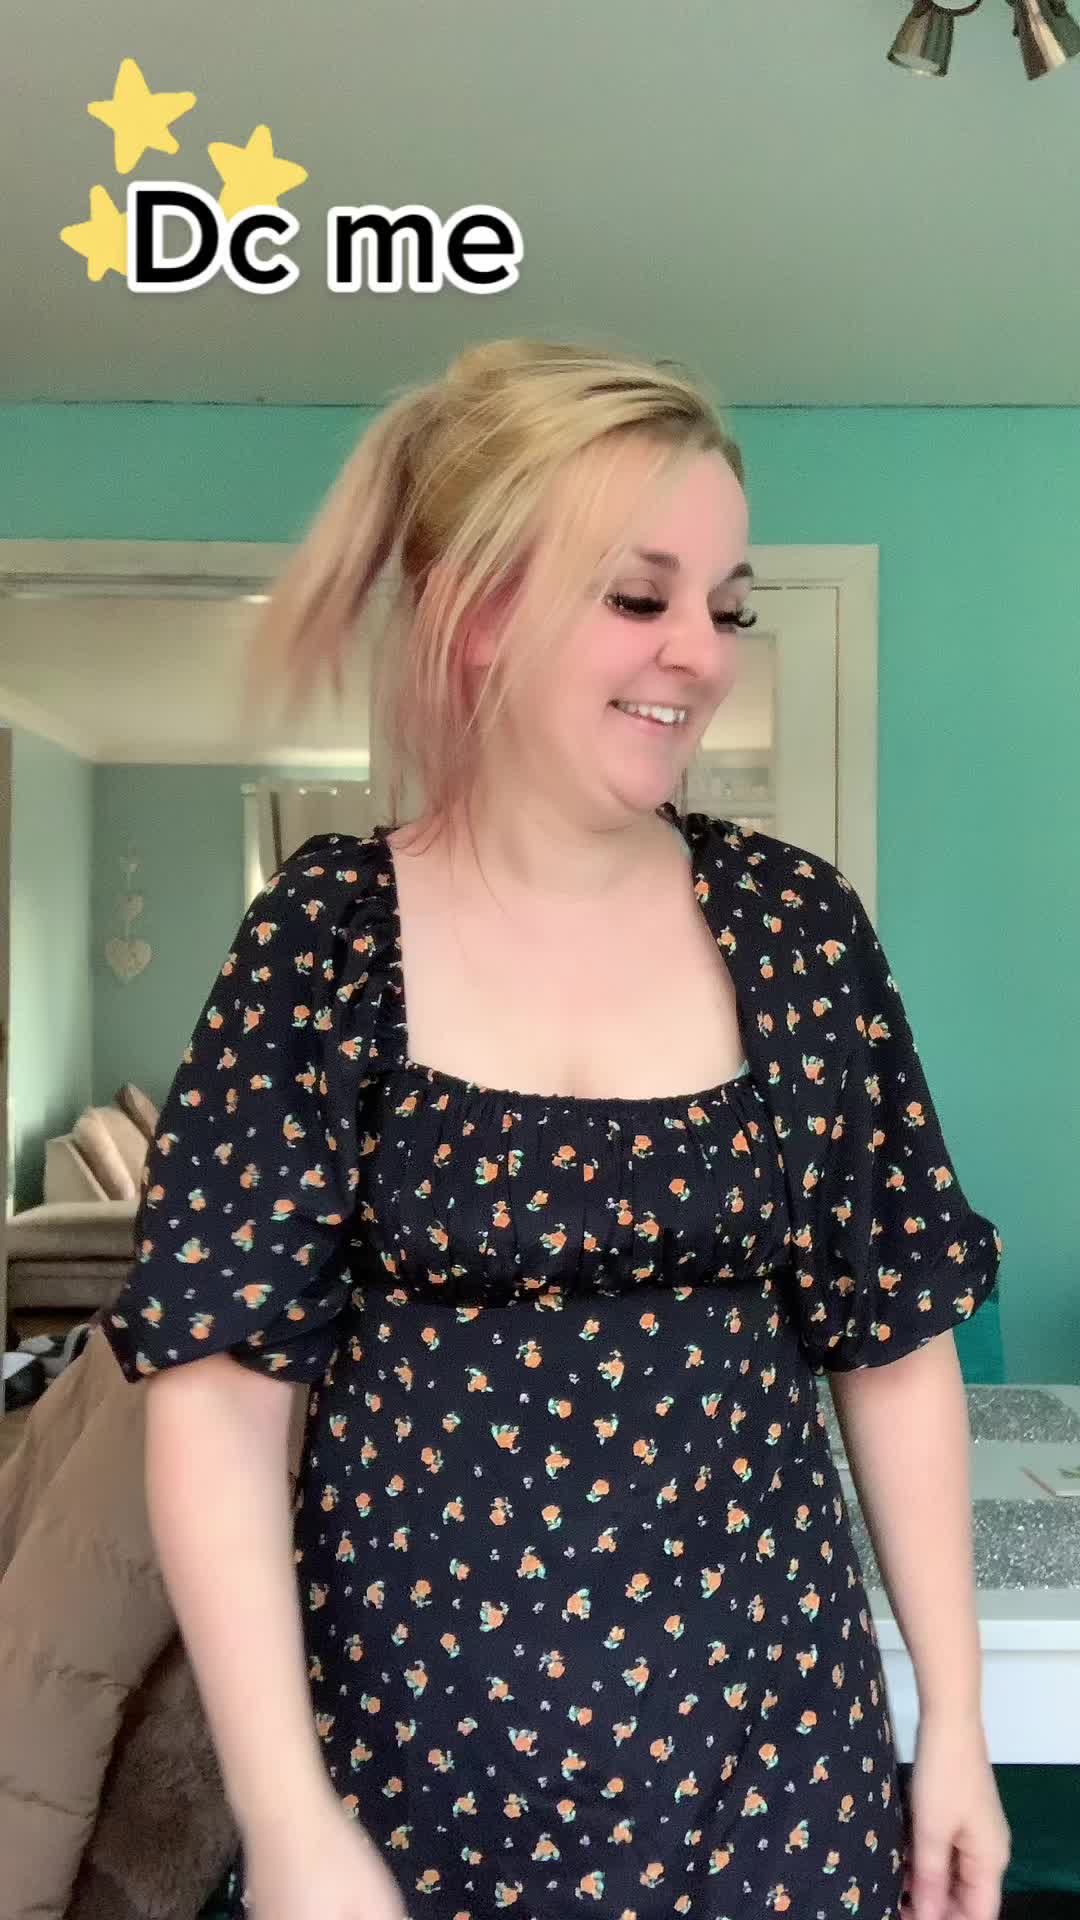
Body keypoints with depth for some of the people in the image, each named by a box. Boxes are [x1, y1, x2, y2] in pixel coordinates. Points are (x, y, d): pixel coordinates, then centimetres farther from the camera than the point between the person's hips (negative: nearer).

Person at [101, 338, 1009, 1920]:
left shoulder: (796, 926, -5)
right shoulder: (325, 937, -11)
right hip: (412, 1731, -1)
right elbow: (220, 1383, -11)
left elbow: (894, 1342, 0)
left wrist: (957, 1717, 3)